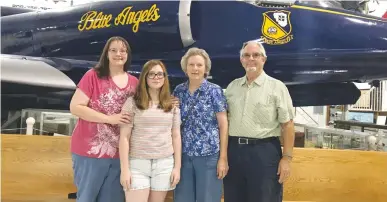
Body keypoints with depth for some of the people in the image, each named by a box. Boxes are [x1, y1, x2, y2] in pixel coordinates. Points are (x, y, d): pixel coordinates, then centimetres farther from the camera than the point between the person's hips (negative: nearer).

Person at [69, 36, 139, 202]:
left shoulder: (134, 82, 6)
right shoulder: (93, 76, -7)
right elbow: (75, 107, -12)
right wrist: (109, 118, -19)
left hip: (119, 154, 4)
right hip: (90, 151, -4)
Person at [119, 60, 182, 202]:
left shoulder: (172, 105, 9)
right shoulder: (132, 103, -1)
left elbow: (176, 137, 11)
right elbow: (124, 137, -3)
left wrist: (177, 167, 6)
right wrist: (124, 169, -8)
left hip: (165, 164, 3)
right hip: (138, 164, -2)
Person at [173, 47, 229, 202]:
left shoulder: (215, 91, -3)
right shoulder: (178, 91, 7)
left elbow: (223, 125, -5)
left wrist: (223, 158, -9)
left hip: (209, 155, -3)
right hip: (183, 155, 4)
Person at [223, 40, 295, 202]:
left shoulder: (276, 87, -2)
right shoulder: (232, 86, 11)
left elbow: (287, 125, -5)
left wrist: (286, 157, -11)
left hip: (264, 151, -4)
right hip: (234, 150, 5)